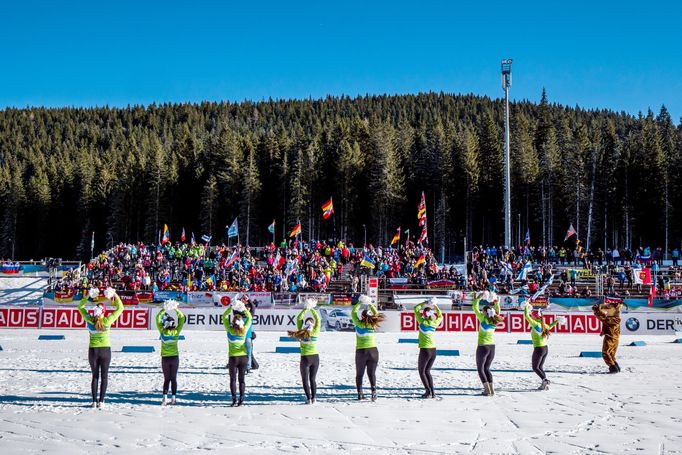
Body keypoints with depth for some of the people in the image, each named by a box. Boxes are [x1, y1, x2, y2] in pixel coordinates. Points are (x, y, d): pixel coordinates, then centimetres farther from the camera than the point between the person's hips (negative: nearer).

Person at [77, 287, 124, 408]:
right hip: (105, 350, -2)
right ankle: (101, 401, 1)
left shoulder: (89, 320, -7)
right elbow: (120, 308, -1)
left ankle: (94, 401, 10)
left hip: (93, 350, 2)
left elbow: (80, 307, 9)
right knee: (104, 376, 5)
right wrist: (115, 295, 1)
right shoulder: (107, 321, -12)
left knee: (95, 376, 11)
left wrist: (87, 296, 6)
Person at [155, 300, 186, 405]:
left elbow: (158, 319, -1)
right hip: (175, 357, 0)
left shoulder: (163, 331, -11)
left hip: (165, 358, 0)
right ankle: (173, 398, 5)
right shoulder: (176, 332, -10)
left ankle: (165, 398, -4)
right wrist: (175, 309, 1)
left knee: (166, 379, 8)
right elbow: (182, 318, -1)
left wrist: (164, 309, 1)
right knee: (173, 378, 7)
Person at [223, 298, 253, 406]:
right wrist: (244, 308, 1)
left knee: (233, 379, 6)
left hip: (233, 357, -2)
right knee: (241, 379, 8)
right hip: (243, 357, 2)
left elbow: (224, 317, -3)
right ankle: (241, 400, 7)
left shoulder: (230, 331, -12)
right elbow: (249, 317, 4)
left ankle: (234, 399, 0)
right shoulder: (244, 331, -9)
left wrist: (231, 307, -5)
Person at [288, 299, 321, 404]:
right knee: (313, 379, 13)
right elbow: (318, 319, 2)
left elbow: (299, 319, -2)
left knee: (305, 380, 6)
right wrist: (312, 309, 3)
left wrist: (306, 309, -2)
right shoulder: (315, 332, -7)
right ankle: (313, 397, 5)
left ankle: (309, 398, -4)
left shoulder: (302, 332, -9)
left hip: (305, 358, -2)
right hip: (315, 357, 2)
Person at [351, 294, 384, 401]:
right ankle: (374, 391, -11)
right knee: (372, 373, 6)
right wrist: (370, 304, 19)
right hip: (373, 351, 1)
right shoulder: (372, 325, -3)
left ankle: (360, 394, 11)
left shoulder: (359, 324, -8)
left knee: (359, 374, 11)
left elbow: (353, 313, 6)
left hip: (361, 351, -1)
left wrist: (359, 303, 13)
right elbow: (376, 314, 15)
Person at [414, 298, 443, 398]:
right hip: (433, 350, 5)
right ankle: (432, 392, 12)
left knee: (421, 372, 7)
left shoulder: (422, 322, -8)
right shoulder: (434, 323, 4)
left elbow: (416, 309, 3)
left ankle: (428, 391, -3)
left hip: (425, 350, -5)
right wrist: (435, 306, 24)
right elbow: (440, 316, 27)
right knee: (427, 371, 18)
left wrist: (425, 303, 10)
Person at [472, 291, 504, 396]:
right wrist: (497, 303, 22)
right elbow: (497, 312, 21)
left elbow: (475, 308, -7)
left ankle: (487, 390, -3)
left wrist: (478, 298, 1)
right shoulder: (495, 320, 1)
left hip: (483, 347, -6)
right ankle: (491, 389, 12)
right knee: (486, 368, 17)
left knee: (480, 369, 5)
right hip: (492, 347, 6)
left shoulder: (483, 319, -13)